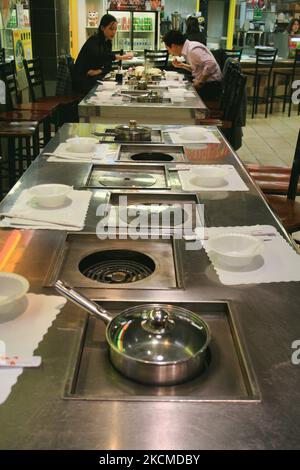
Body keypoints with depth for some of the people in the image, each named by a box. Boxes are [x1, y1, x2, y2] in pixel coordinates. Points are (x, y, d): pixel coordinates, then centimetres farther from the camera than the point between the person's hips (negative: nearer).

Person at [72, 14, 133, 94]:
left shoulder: (108, 43, 8)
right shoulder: (93, 41, -15)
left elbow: (108, 66, 6)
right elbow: (98, 56, -36)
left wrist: (98, 71, -15)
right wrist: (120, 57, -42)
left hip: (94, 78, 7)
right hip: (81, 80, -7)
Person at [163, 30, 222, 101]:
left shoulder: (193, 50, -19)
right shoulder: (188, 48, 11)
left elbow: (211, 64, -29)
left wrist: (199, 82, -19)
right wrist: (182, 65, 10)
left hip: (211, 85, -9)